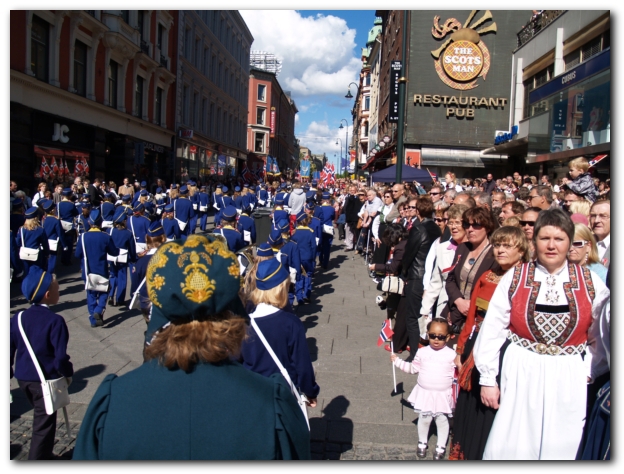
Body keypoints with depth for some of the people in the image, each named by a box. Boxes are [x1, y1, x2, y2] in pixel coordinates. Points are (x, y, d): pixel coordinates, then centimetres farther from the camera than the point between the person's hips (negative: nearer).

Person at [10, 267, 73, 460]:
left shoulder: (18, 318, -2)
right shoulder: (55, 321, -21)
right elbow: (60, 356, -21)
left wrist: (9, 372, 16)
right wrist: (68, 373, -4)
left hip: (23, 377, 7)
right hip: (46, 380, -7)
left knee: (41, 417, 25)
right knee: (44, 423, 7)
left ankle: (43, 454, 39)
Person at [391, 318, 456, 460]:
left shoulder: (451, 355, -8)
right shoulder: (422, 352, -1)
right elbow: (413, 368, 10)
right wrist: (397, 361, 7)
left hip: (443, 395, -2)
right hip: (424, 393, 2)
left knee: (442, 420, 9)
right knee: (424, 419, 13)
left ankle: (441, 446, 27)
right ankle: (422, 443, 34)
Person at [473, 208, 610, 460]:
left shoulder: (591, 283, 2)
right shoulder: (514, 278, -1)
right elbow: (492, 331, -2)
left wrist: (588, 372, -5)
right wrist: (488, 379, -3)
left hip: (568, 380, 1)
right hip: (520, 375, 0)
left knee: (561, 449, 8)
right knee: (512, 447, 5)